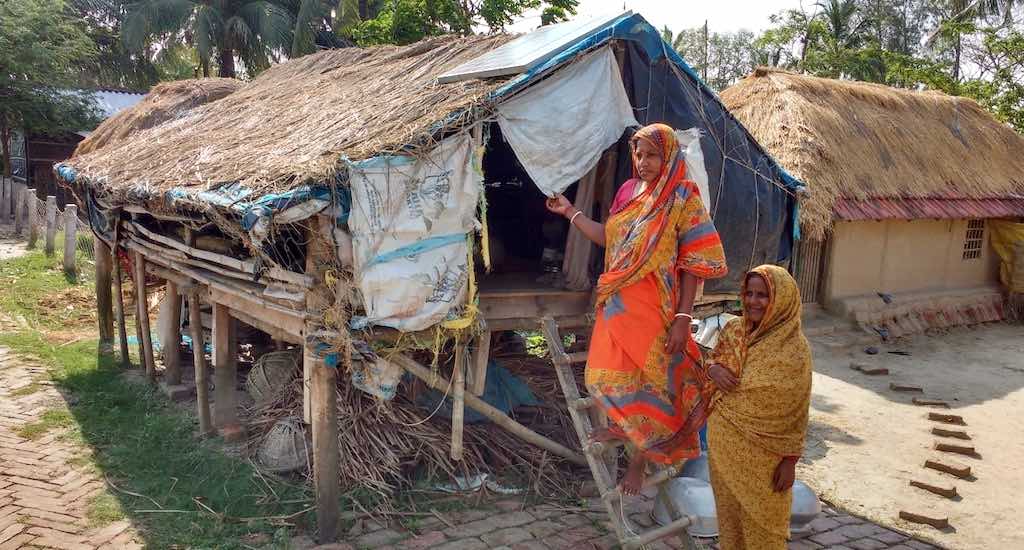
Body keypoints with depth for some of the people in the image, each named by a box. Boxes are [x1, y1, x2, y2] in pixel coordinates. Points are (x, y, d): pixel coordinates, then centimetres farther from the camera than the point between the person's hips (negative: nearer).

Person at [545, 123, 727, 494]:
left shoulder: (683, 201, -11)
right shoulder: (629, 191, 6)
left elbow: (693, 266, -12)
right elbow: (610, 239, 14)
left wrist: (683, 317, -17)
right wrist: (571, 213, 12)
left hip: (653, 307, -6)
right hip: (617, 303, 6)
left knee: (644, 379, 3)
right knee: (607, 374, 17)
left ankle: (639, 459, 20)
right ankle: (624, 426, 44)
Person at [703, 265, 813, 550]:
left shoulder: (794, 348, -14)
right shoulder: (733, 330, -1)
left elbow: (796, 411, -11)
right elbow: (712, 359, 13)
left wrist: (790, 460, -10)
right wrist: (713, 368, -11)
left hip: (761, 452, -4)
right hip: (724, 443, 4)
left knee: (761, 518, 11)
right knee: (729, 511, 19)